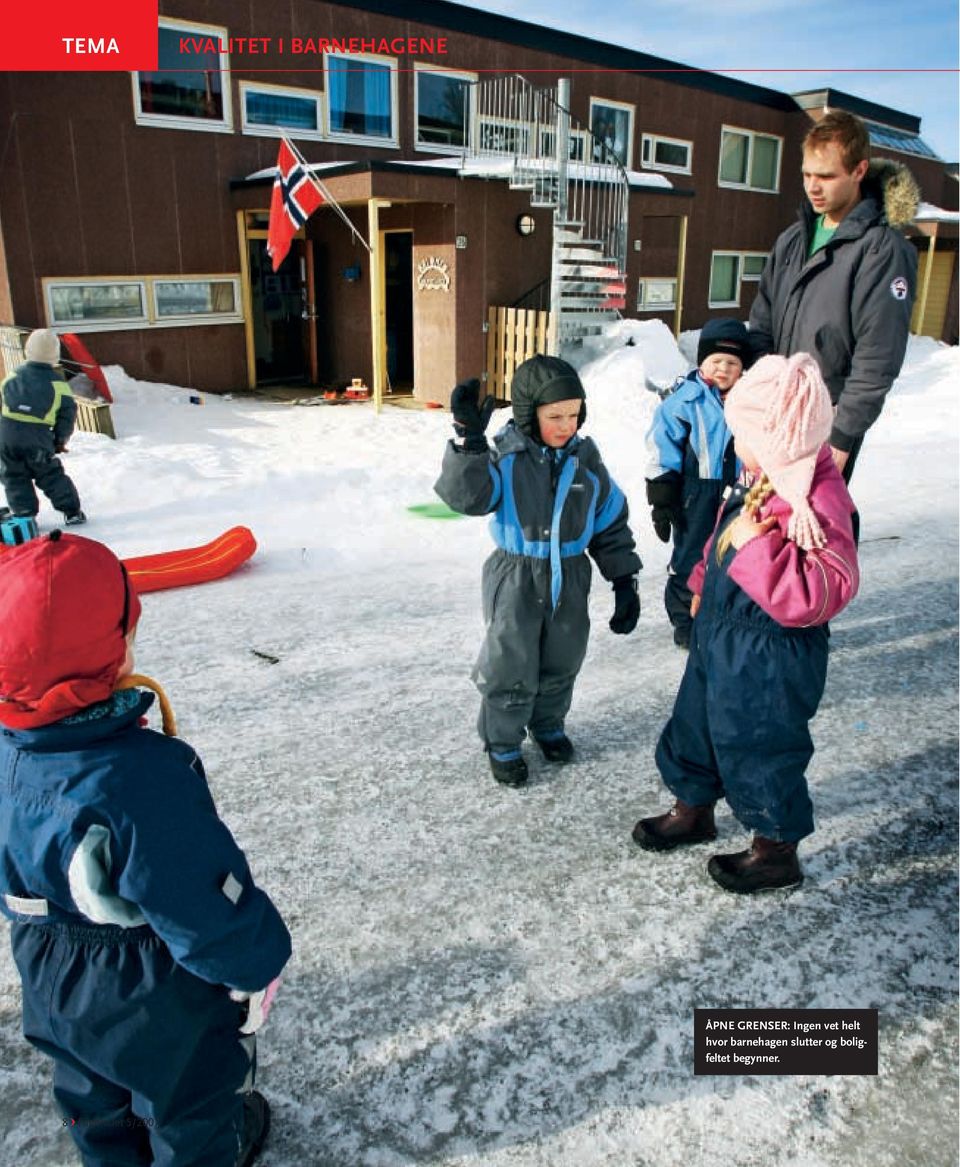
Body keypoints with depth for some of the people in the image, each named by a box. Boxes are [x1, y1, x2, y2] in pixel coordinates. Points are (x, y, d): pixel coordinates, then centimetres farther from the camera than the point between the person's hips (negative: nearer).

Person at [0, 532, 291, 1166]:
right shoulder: (139, 777, -41)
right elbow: (206, 899, -31)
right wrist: (256, 964, -13)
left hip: (54, 980, 7)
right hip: (158, 995, -6)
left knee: (94, 1088, 33)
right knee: (192, 1090, 24)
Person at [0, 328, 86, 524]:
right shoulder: (58, 384, 1)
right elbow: (67, 415, 4)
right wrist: (60, 441, 16)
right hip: (38, 440, -1)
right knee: (51, 476, 13)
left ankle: (25, 514, 10)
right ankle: (72, 511, 14)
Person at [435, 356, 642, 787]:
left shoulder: (584, 456, -2)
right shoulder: (506, 455, -13)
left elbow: (611, 521, 3)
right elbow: (467, 495, -29)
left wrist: (624, 580, 2)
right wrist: (470, 440, -40)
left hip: (570, 579, 4)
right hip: (516, 579, -4)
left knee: (561, 662, 19)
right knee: (511, 666, 4)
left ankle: (548, 723, 44)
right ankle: (502, 742, 25)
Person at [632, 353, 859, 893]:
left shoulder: (818, 503, -29)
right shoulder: (764, 480, 0)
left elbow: (818, 595, -36)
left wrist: (759, 545, -36)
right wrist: (706, 584, 25)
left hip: (768, 660, -9)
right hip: (720, 636, 9)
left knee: (758, 751, 9)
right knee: (695, 724, 24)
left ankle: (777, 852, 33)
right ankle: (694, 809, 48)